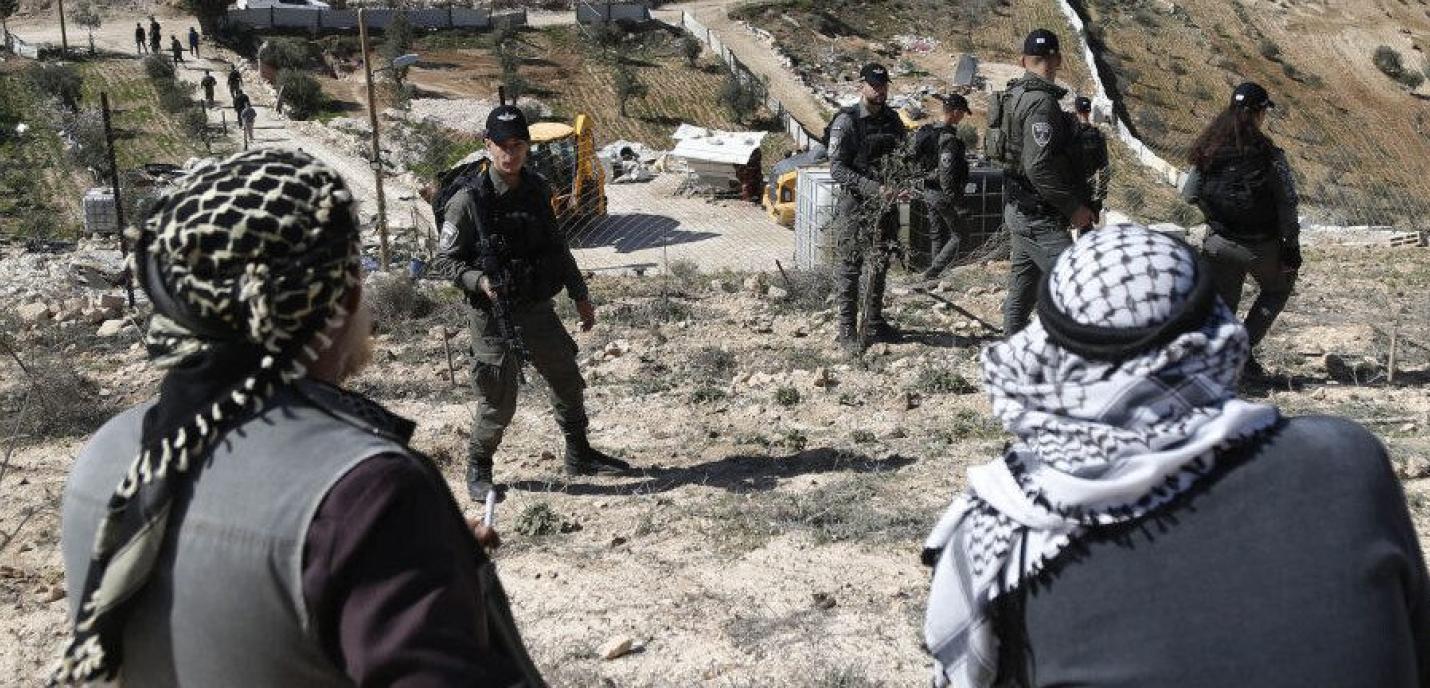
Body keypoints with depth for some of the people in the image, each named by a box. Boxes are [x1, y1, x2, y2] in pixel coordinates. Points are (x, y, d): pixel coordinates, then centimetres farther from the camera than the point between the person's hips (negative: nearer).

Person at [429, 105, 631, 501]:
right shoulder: (469, 201, -14)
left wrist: (580, 296, 16)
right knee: (499, 401, -1)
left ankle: (580, 456, 36)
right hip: (495, 317, -6)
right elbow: (443, 261, -9)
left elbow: (557, 248, 14)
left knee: (568, 382, 16)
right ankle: (478, 469, 24)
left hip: (539, 310, 6)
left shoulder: (538, 190, 3)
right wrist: (479, 281, -27)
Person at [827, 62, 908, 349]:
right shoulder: (846, 121, -10)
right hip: (856, 204, -6)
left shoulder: (892, 119, 9)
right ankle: (847, 329, 4)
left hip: (887, 203, 6)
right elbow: (837, 168, -15)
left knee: (881, 264, 14)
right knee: (850, 266, -2)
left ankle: (874, 323, 26)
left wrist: (904, 186, -4)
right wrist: (873, 189, -24)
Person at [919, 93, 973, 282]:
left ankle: (934, 274, 21)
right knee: (959, 234, 4)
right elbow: (947, 173, -24)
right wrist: (956, 202, -21)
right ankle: (932, 272, -4)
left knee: (938, 235, 17)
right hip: (943, 195, -8)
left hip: (929, 193, 8)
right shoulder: (949, 138, -20)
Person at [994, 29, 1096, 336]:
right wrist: (1074, 207, -18)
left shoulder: (1015, 96, 11)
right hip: (1039, 218, -10)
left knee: (1021, 291, 16)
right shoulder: (1041, 101, -18)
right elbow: (1038, 166, -25)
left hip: (1019, 211, 10)